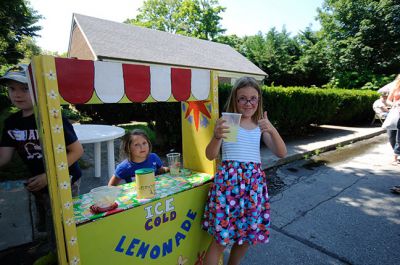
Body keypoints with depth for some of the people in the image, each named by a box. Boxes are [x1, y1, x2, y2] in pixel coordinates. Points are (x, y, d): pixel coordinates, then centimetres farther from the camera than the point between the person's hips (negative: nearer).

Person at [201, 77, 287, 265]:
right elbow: (210, 156, -9)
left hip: (254, 181, 5)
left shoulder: (261, 126, 10)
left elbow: (281, 153, 3)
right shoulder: (227, 122, -3)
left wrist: (273, 130, -14)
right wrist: (217, 136, -29)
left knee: (247, 235, 16)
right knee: (221, 238, 0)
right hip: (229, 179, -4)